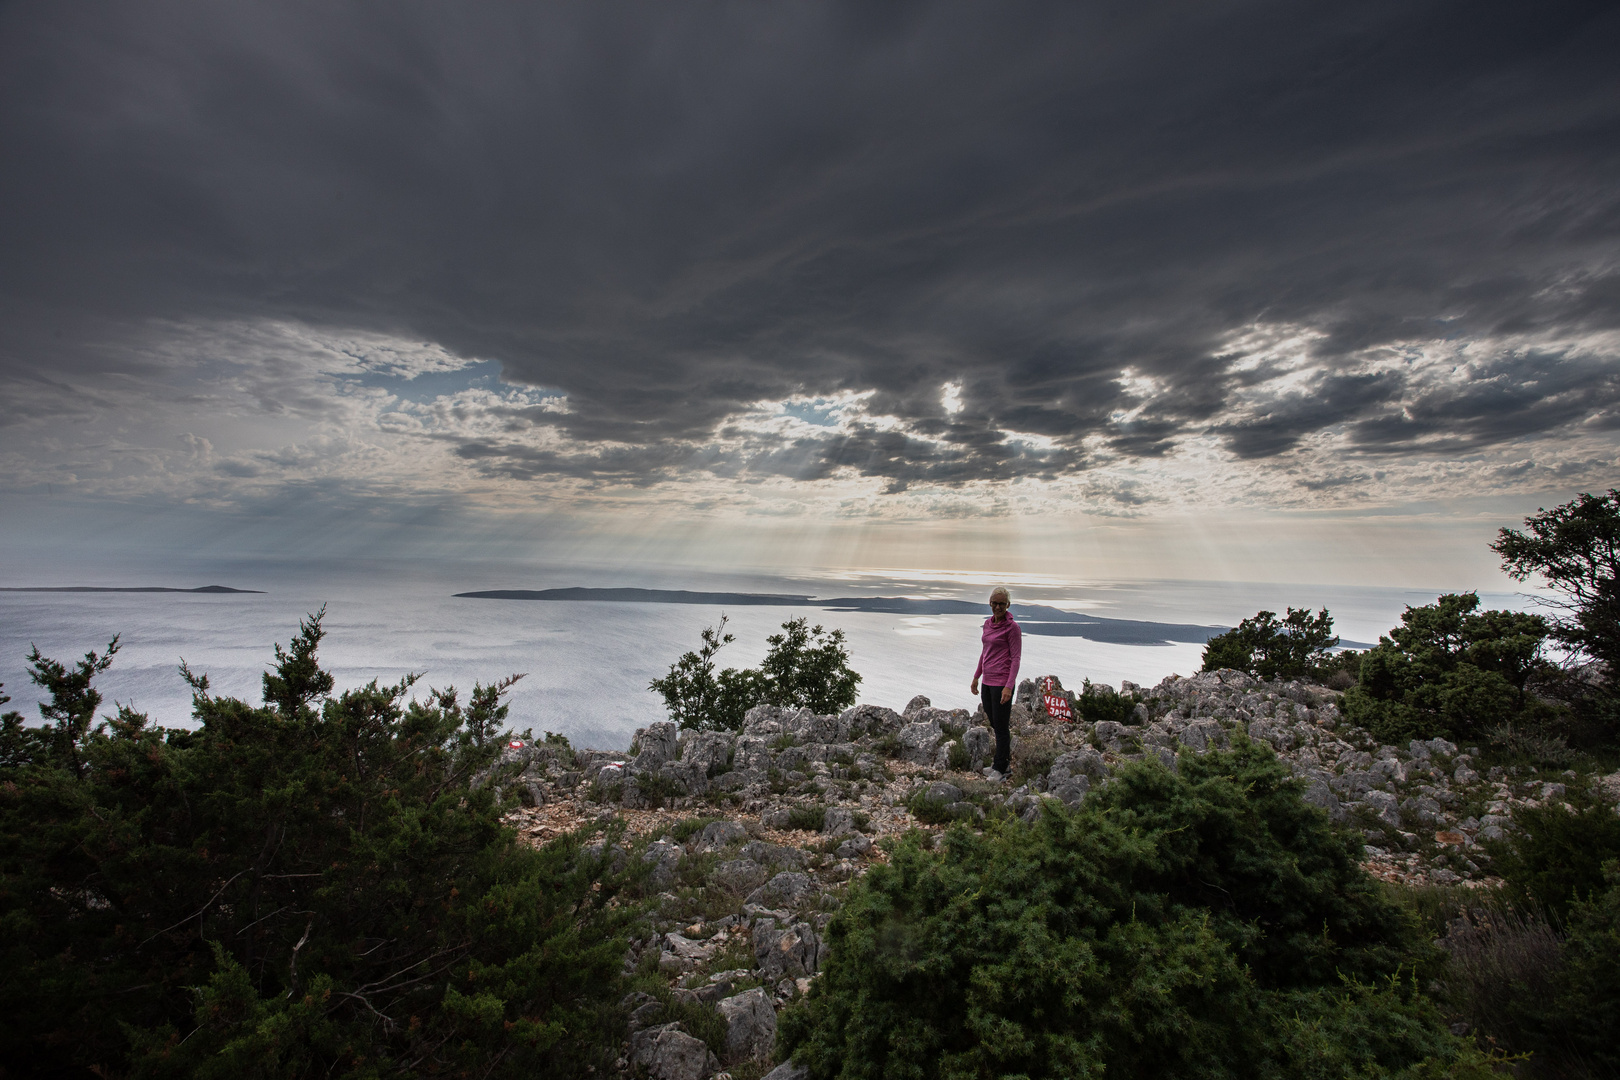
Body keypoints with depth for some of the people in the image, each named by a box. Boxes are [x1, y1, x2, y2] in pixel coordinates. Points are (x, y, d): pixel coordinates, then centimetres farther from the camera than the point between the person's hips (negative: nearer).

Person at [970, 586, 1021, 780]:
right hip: (988, 681, 8)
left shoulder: (1012, 627, -12)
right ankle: (1004, 762, 32)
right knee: (994, 724, 17)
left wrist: (1009, 686, -20)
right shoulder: (988, 623, 9)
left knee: (1001, 726, 4)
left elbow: (1016, 658, -14)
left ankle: (1000, 768, 18)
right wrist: (976, 677, 19)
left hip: (1002, 682, -7)